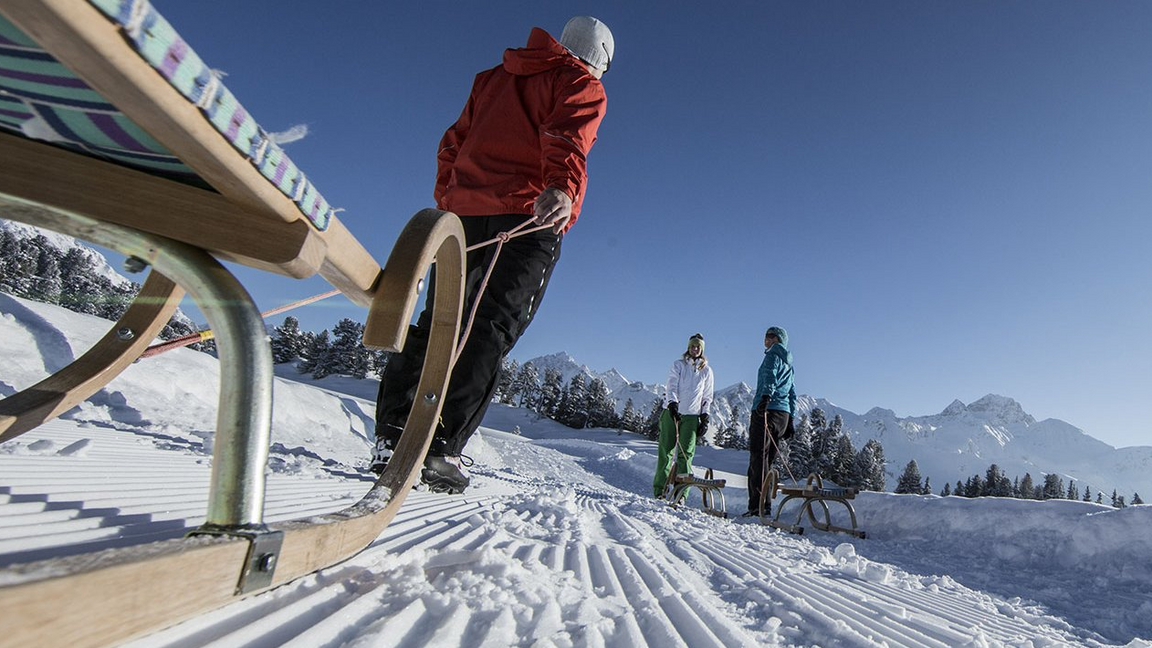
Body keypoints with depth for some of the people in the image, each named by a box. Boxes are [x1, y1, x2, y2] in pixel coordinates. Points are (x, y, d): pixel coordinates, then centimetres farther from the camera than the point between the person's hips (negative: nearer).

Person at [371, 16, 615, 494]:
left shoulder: (493, 77, 30)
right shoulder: (581, 85, 11)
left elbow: (453, 144, 27)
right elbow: (566, 140, -12)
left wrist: (446, 202, 30)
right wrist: (563, 188, -29)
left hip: (463, 213, 6)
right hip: (528, 218, -5)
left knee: (436, 325, 6)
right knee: (491, 329, -10)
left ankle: (391, 436, 2)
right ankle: (441, 448, -18)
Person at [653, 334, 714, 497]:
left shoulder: (707, 370, 13)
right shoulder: (678, 364, 7)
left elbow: (707, 396, 15)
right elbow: (671, 386, -4)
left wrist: (705, 417, 6)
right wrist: (672, 404, -22)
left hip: (692, 415, 1)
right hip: (671, 412, -1)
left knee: (686, 453, -5)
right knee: (665, 451, -1)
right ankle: (659, 490, 6)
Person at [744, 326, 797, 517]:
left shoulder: (773, 356, 2)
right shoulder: (788, 364, 27)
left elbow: (770, 377, -19)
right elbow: (792, 394, 26)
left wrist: (765, 397, -35)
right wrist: (790, 419, 26)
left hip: (766, 410, -8)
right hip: (784, 414, 8)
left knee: (758, 458, -12)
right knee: (767, 460, 11)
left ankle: (758, 505, -18)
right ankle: (764, 506, 10)